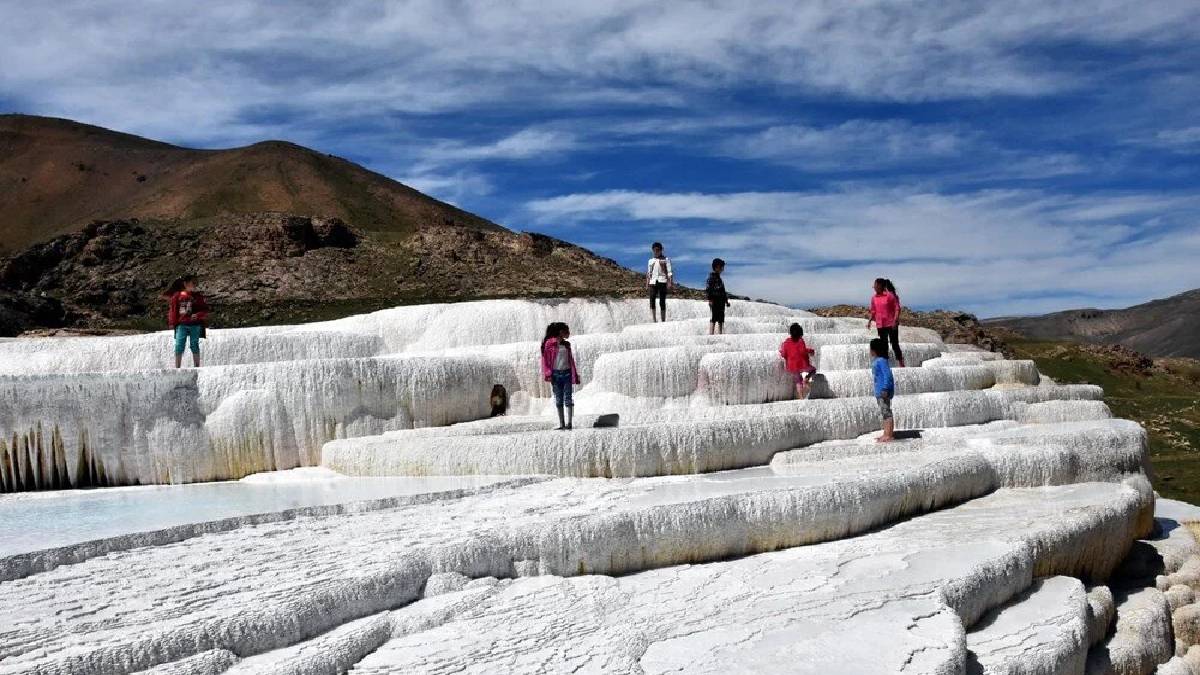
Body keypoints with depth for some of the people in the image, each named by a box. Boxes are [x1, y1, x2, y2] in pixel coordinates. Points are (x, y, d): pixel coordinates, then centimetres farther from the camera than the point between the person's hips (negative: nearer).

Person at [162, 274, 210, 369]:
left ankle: (197, 367, 9)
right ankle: (177, 367, 1)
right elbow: (172, 309, 9)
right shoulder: (177, 295, 7)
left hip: (195, 325, 0)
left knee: (194, 345, 3)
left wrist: (198, 315, -13)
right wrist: (171, 323, 3)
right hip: (181, 325, 0)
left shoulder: (198, 296, 6)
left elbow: (205, 310, 5)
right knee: (179, 345, -4)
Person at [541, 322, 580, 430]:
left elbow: (571, 360, 15)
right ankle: (561, 424, 8)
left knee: (568, 398, -4)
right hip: (555, 374, -3)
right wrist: (548, 374, -13)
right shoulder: (549, 343, -1)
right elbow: (545, 359, -4)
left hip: (567, 373, 3)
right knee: (558, 400, 4)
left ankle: (569, 422, -6)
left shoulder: (566, 344, 13)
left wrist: (575, 375, 10)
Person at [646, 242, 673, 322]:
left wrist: (670, 282, -9)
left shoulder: (666, 259, 8)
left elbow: (669, 272, 2)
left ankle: (663, 321, 2)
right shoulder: (651, 261, 19)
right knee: (652, 299, -16)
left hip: (662, 281, -3)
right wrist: (647, 283, 12)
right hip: (653, 282, 3)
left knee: (662, 301, -4)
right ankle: (653, 319, -22)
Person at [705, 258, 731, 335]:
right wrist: (710, 300, -22)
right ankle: (710, 334, -13)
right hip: (714, 302, -9)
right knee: (713, 319, -12)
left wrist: (726, 300, 22)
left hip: (720, 302, 9)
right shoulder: (711, 277, -6)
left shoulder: (719, 278, 22)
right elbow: (707, 289, -15)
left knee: (721, 320, 7)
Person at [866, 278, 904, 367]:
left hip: (891, 324, -5)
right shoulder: (874, 297, 7)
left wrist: (895, 321, -18)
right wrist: (869, 321, 4)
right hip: (880, 325, 5)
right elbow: (873, 311, 16)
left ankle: (901, 364, 8)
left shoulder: (890, 295, -10)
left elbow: (897, 308, -10)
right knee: (884, 345, 9)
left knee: (895, 344, -1)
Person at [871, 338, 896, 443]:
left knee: (887, 413, -7)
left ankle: (889, 435, -6)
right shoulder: (876, 361, 13)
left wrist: (885, 389, -26)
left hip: (884, 392, -11)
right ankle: (886, 434, 22)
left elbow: (887, 375, -24)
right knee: (884, 413, 15)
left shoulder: (881, 361, -17)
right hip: (879, 392, 11)